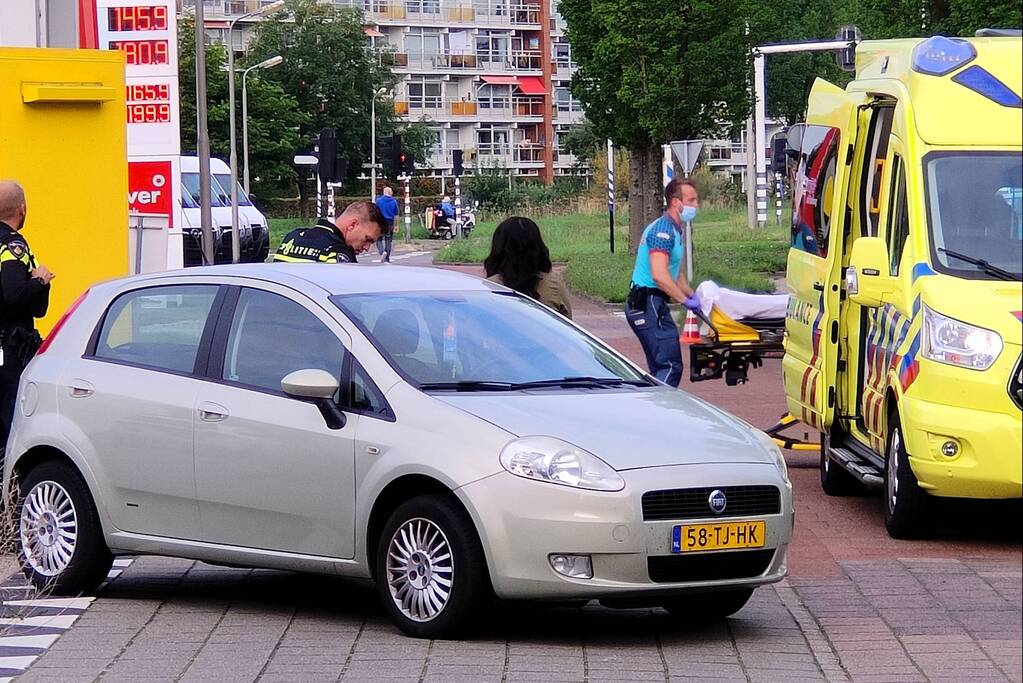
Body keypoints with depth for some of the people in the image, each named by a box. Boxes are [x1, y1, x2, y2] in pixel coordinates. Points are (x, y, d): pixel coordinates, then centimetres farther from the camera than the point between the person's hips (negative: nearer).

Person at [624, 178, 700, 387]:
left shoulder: (674, 230, 18)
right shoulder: (663, 230, -16)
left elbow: (676, 272, 28)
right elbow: (659, 275, -26)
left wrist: (693, 295, 16)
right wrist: (686, 300, -21)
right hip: (648, 304, -11)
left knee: (661, 368, 13)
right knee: (670, 366, -15)